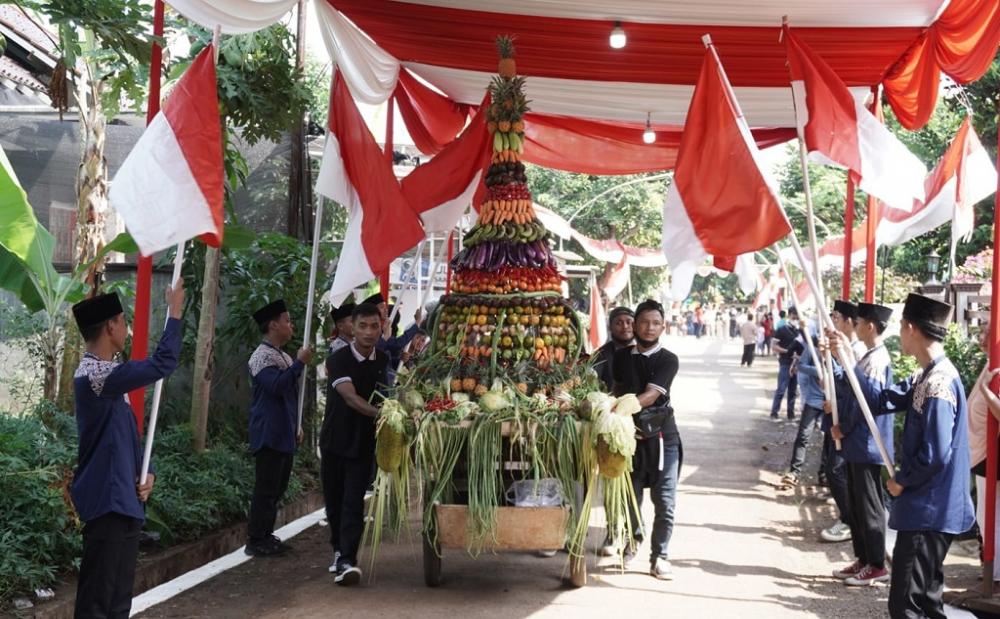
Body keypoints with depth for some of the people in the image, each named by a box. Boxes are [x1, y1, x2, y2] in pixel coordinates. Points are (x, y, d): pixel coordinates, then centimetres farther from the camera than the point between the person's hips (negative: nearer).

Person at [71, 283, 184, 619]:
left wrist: (145, 473, 2)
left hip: (124, 500, 10)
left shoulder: (106, 375, 14)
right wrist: (174, 312, -11)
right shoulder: (94, 374, -17)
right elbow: (162, 364, -22)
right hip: (107, 501, -10)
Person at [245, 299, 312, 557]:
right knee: (266, 489, -7)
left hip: (284, 435, 10)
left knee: (277, 487, 13)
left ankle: (266, 535, 21)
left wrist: (296, 425, 21)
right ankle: (255, 541, -1)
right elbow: (277, 386, -27)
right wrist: (300, 362, -19)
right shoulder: (262, 356, -13)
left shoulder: (284, 357, 16)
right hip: (269, 435, -10)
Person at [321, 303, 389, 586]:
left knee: (354, 502, -8)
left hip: (364, 442, 1)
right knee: (334, 499, 9)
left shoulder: (384, 361, 1)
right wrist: (378, 412, -42)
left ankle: (347, 561, -13)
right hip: (335, 440, -1)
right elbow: (349, 396, -27)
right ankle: (340, 551, 28)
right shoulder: (339, 359, -13)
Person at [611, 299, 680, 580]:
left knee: (664, 501, -3)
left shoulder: (667, 360, -5)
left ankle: (659, 556, 6)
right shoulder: (622, 356, 8)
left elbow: (651, 395, -18)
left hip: (661, 434, -3)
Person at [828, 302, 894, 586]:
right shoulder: (870, 356, 15)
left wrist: (846, 361, -36)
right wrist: (842, 425, 4)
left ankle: (877, 565, 5)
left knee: (869, 506, -2)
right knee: (856, 504, 14)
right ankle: (863, 559, 21)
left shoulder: (878, 359, -16)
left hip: (868, 444, -10)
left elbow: (872, 396, -33)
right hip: (857, 443, 10)